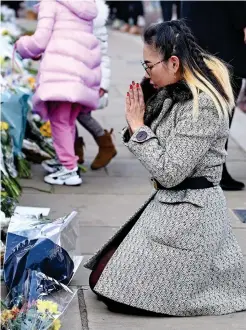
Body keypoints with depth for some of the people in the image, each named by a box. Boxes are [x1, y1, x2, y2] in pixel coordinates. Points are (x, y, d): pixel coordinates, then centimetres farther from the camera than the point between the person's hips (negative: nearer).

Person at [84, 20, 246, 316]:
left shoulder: (203, 105, -22)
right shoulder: (175, 91, 5)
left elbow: (169, 172, -23)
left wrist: (138, 125, -14)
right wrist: (136, 120, -6)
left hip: (187, 212, -10)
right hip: (171, 204, 10)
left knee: (113, 290, -4)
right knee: (104, 274, 14)